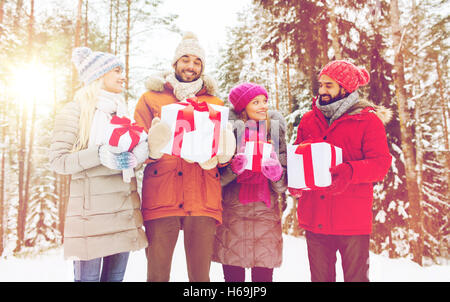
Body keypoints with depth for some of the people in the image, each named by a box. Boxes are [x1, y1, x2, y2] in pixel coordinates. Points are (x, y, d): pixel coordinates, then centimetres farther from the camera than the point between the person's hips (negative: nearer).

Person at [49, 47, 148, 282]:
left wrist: (140, 153, -1)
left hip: (124, 209, 6)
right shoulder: (75, 111, -1)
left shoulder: (121, 111, 18)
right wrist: (99, 155, -20)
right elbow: (58, 161, -7)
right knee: (88, 276, -1)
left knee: (115, 276, 11)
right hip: (91, 210, -6)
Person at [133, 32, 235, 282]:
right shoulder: (151, 98, 12)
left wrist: (221, 155, -10)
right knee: (157, 274, 2)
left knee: (200, 275, 6)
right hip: (160, 198, -1)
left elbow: (223, 150, 14)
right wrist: (152, 148, -17)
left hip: (203, 200, 1)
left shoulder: (214, 103, 17)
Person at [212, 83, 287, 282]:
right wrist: (233, 169, -20)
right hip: (232, 214, -2)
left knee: (264, 276, 4)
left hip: (266, 213, 2)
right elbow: (218, 179, -1)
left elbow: (282, 187, 6)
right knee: (233, 275, 3)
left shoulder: (275, 130, 7)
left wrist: (277, 175, -15)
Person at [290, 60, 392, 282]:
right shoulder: (308, 119, 11)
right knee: (319, 277, 16)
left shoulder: (368, 120, -1)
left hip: (353, 220, -4)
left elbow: (381, 163, -8)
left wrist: (350, 171, -26)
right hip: (315, 219, 4)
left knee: (356, 277, 10)